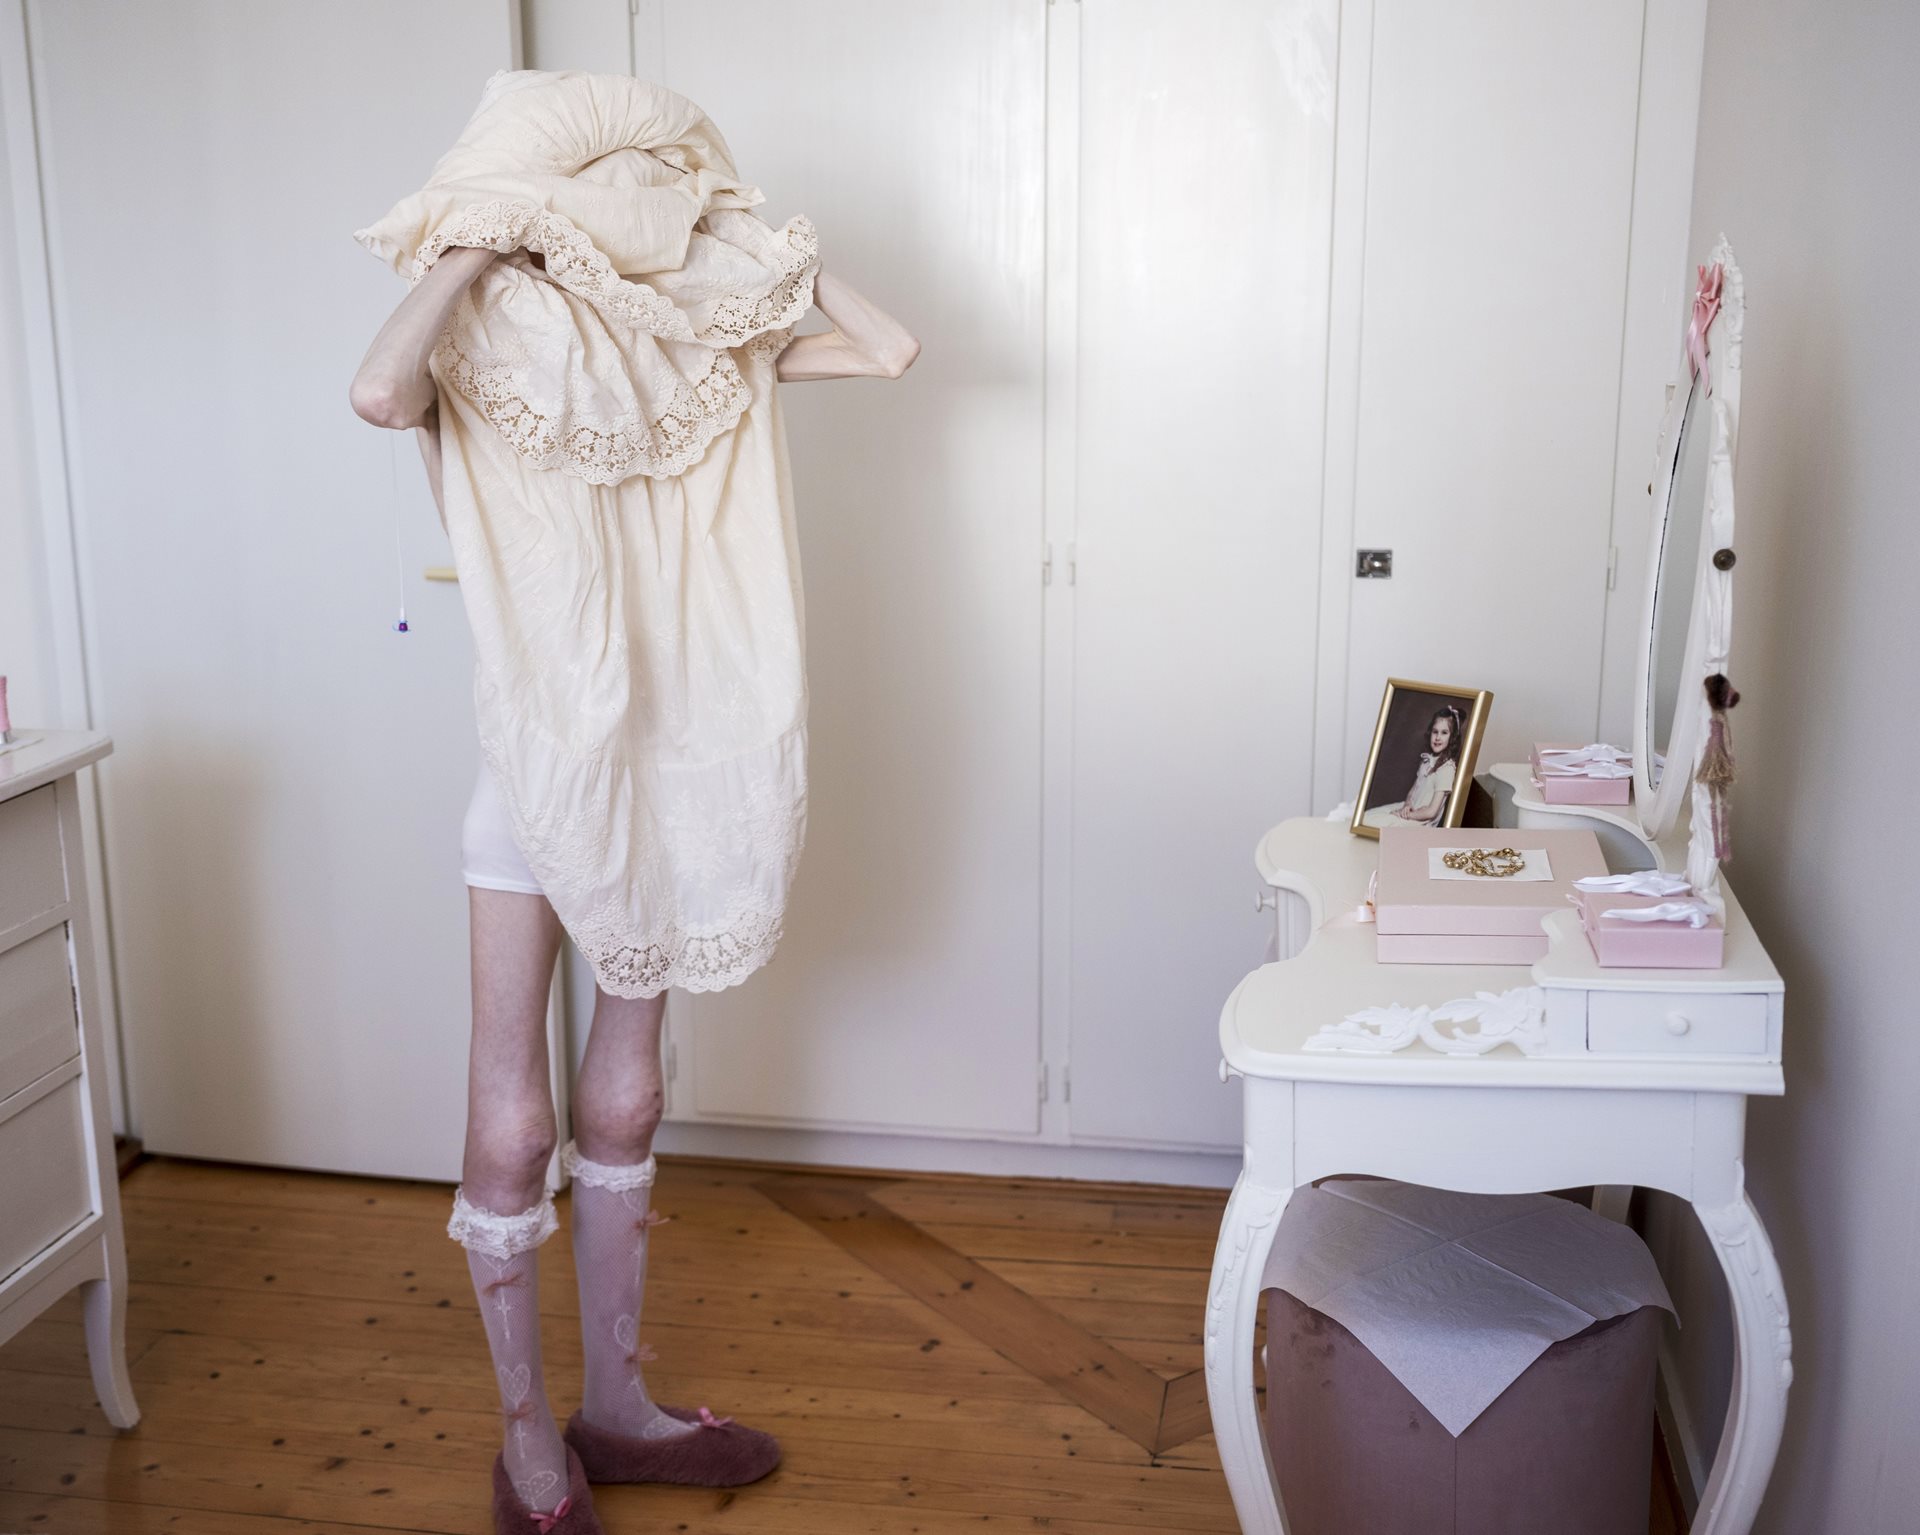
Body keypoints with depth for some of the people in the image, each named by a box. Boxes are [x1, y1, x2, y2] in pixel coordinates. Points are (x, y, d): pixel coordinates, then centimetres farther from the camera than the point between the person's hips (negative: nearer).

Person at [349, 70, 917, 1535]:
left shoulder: (704, 348, 6)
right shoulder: (483, 356, -6)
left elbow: (891, 348, 1)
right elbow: (378, 392, -30)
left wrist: (758, 237, 1)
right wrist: (468, 250, -18)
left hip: (669, 760, 4)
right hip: (538, 757, -4)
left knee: (624, 1103, 15)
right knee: (512, 1121, 2)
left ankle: (617, 1399, 30)